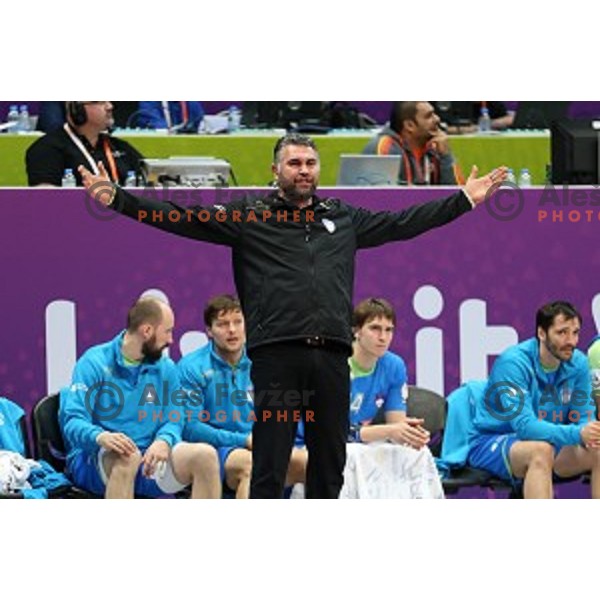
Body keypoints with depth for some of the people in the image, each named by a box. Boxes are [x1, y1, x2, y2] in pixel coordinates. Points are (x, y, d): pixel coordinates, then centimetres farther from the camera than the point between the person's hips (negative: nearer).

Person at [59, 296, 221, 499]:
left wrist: (164, 441, -18)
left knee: (206, 455, -19)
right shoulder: (95, 362, -4)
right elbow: (73, 420, -13)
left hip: (147, 463, 5)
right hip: (95, 461, -5)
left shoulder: (166, 369, 12)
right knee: (126, 457, -39)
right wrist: (100, 437, -37)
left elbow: (173, 421, 9)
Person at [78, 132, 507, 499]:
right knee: (269, 469, -3)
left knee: (330, 469, 9)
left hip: (332, 356, 4)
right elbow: (180, 218, 2)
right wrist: (117, 199, -8)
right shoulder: (249, 215, 8)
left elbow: (404, 222, 24)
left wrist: (467, 199, 22)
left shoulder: (344, 218, 19)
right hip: (277, 354, -4)